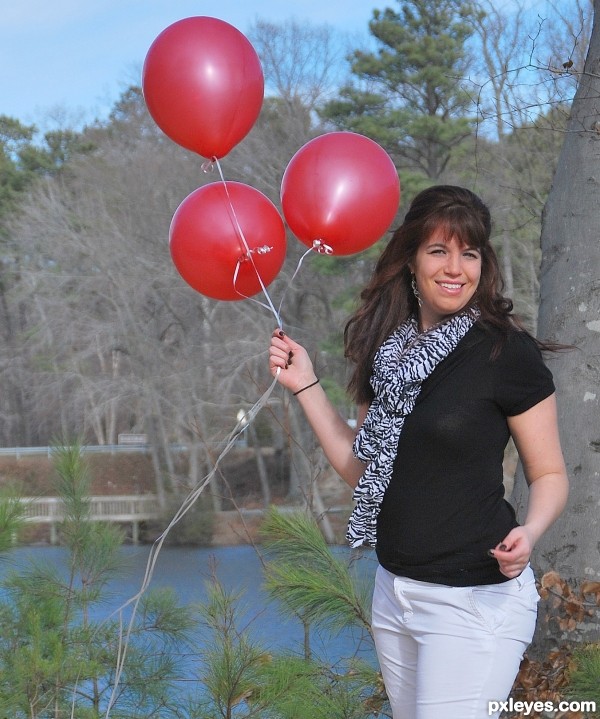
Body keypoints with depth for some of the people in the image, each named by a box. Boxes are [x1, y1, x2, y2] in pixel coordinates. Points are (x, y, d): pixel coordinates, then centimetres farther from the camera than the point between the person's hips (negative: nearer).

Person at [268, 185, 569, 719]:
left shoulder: (509, 351, -11)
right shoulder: (388, 349, 7)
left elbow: (550, 474, -7)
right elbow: (361, 469, 10)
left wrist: (529, 532, -27)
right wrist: (305, 385, 5)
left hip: (476, 599, -6)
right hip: (395, 590, 7)